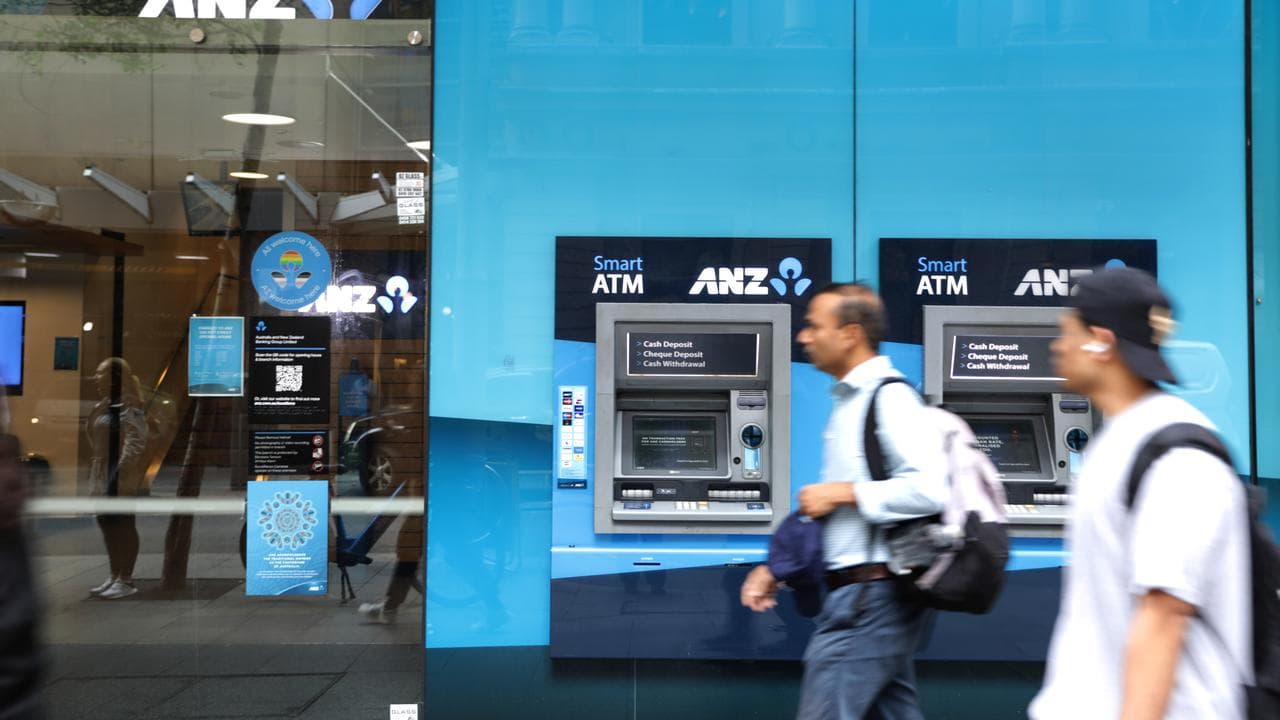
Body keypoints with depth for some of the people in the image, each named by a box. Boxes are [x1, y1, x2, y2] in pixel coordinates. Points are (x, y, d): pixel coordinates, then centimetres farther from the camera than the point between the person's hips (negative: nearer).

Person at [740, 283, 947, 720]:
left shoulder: (889, 397, -14)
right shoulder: (850, 401, 14)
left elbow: (930, 489, -26)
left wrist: (842, 492, -18)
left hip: (871, 597, -9)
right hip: (870, 597, 9)